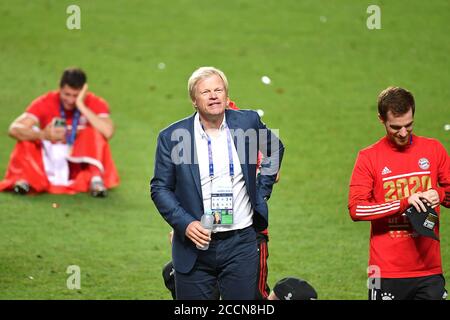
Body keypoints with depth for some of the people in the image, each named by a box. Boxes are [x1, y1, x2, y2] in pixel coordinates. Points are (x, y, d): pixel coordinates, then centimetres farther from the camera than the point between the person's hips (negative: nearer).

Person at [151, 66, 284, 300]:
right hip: (194, 244, -1)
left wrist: (262, 191, 14)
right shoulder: (172, 137, -3)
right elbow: (160, 188, 1)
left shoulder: (247, 122, 2)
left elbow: (275, 148, 22)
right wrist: (185, 224, -13)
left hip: (240, 245, 1)